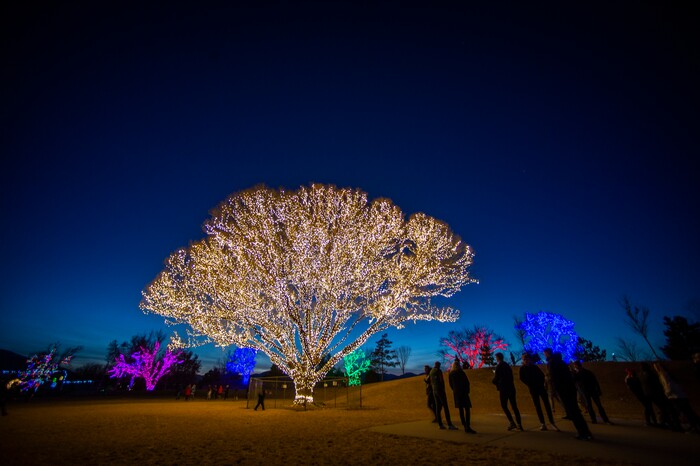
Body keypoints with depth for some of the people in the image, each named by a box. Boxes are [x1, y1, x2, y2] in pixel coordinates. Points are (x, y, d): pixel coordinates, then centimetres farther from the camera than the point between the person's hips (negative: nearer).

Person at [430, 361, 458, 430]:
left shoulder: (431, 371, 15)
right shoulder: (438, 371, -10)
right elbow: (442, 380, -16)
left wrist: (434, 390, 19)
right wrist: (443, 390, -6)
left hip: (434, 391, 8)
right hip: (440, 390, -8)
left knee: (438, 407, 8)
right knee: (445, 407, -7)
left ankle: (440, 424, 8)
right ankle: (449, 425, -9)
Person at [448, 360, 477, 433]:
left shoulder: (450, 374, 5)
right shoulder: (461, 372, -9)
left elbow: (450, 384, 9)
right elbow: (467, 382, -7)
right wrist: (467, 391, 7)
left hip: (456, 393, 5)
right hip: (463, 392, -5)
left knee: (461, 410, 10)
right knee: (467, 409, -5)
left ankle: (465, 427, 13)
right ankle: (468, 427, -15)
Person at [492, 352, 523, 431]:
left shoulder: (499, 366, -11)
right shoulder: (507, 365, 13)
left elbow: (496, 379, -12)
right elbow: (511, 377, 18)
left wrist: (493, 381, 9)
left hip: (504, 389, -7)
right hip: (511, 388, 7)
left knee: (504, 406, 3)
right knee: (514, 406, 10)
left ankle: (512, 423, -5)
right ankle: (519, 424, 8)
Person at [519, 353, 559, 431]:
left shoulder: (534, 367, 8)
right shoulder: (522, 368, 0)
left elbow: (542, 375, 10)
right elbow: (522, 379, -3)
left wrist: (542, 383, -3)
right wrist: (530, 385, -9)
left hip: (541, 387, 2)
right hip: (533, 389, -2)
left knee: (547, 404, -3)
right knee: (537, 406, 1)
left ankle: (552, 423, 1)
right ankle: (542, 424, 6)